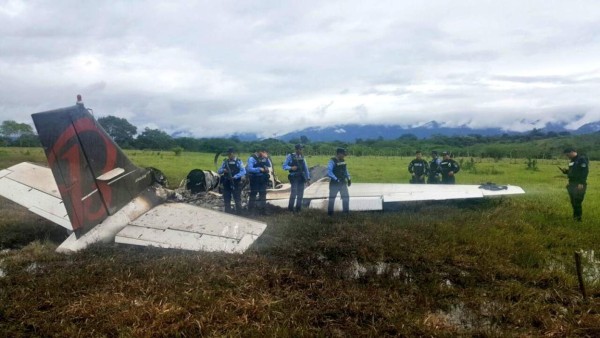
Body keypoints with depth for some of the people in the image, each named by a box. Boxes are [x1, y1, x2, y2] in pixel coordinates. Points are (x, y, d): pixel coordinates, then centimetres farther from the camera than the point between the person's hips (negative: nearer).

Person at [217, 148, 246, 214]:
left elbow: (243, 171, -10)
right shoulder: (225, 162, 11)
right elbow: (219, 171, 9)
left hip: (236, 184, -4)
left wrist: (235, 176, -23)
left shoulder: (239, 161, 1)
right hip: (226, 184, 4)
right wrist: (223, 170, -14)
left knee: (237, 200, -2)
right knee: (226, 200, 8)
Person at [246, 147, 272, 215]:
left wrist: (266, 158, -10)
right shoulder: (252, 158, -12)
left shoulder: (263, 158, 6)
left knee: (263, 194, 8)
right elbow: (250, 169, -19)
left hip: (263, 179, 5)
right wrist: (259, 169, -20)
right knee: (253, 194, 4)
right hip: (255, 179, -5)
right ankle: (250, 210, 14)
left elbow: (269, 165, 3)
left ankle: (262, 209, 18)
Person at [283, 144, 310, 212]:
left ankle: (298, 208, 16)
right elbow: (284, 166, -4)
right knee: (294, 193, -10)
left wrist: (308, 177, 8)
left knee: (300, 194, 6)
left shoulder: (302, 157, 11)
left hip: (301, 178, 5)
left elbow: (305, 168, 14)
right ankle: (290, 208, 5)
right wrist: (291, 168, -22)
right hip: (294, 177, -5)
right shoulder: (290, 156, -2)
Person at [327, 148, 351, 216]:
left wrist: (348, 179, 8)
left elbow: (346, 170, 18)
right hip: (334, 184, -6)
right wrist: (336, 179, -27)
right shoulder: (332, 161, -16)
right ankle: (330, 213, 18)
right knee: (332, 198, 6)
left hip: (343, 183, 7)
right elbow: (329, 172, -24)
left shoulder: (343, 161, 6)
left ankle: (346, 212, 22)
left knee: (346, 197, 9)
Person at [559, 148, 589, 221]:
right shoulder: (571, 161, 17)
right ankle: (575, 216, 21)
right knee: (573, 202, 12)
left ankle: (578, 218, -1)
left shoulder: (582, 159, -10)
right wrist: (565, 171, 4)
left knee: (577, 202, -8)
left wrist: (581, 183, -23)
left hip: (579, 185, -9)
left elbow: (585, 172, -18)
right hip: (571, 184, 9)